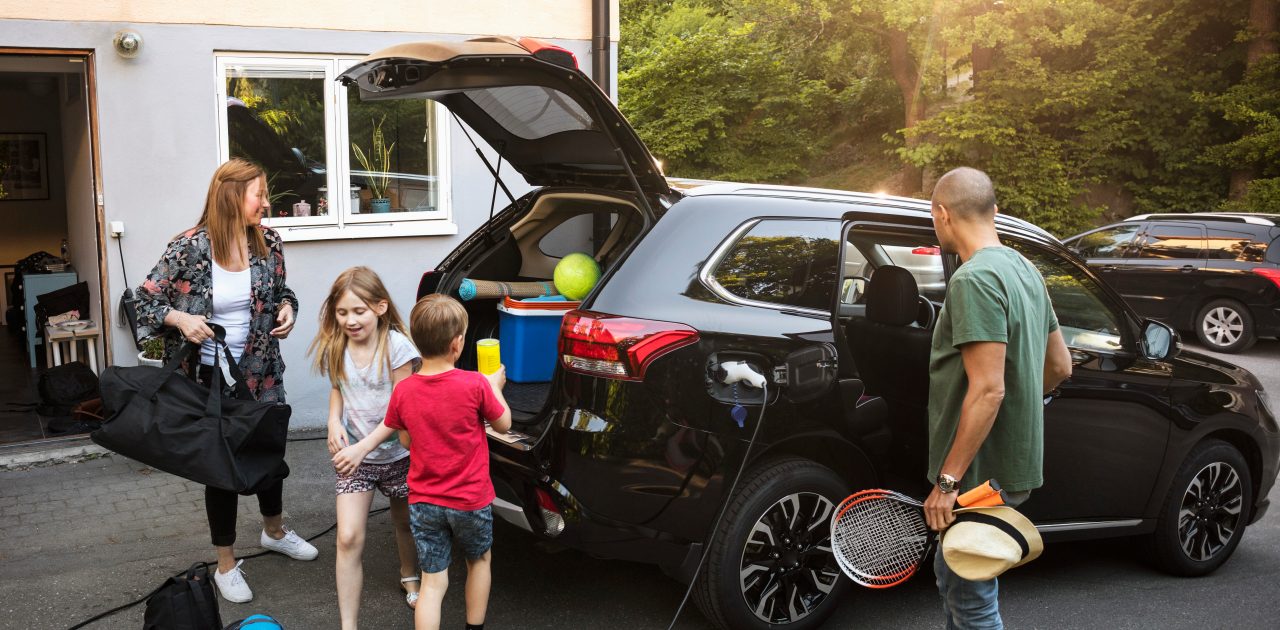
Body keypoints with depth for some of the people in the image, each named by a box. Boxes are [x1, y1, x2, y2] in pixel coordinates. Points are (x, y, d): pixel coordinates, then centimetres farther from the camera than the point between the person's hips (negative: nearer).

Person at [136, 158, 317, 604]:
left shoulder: (268, 242, -3)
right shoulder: (188, 248, -15)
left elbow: (283, 291, 13)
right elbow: (147, 299, -8)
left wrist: (286, 310, -8)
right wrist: (181, 319, -25)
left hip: (262, 373, 4)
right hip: (211, 378, -4)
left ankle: (274, 531, 46)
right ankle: (226, 566, 22)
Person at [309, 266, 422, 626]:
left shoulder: (396, 346, -19)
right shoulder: (335, 348, -6)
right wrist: (334, 421, -8)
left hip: (397, 454, -2)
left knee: (404, 521, 21)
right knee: (348, 538, -9)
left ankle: (409, 576, 51)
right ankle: (348, 623, -3)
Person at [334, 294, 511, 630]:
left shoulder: (403, 391, -8)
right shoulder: (476, 385, -17)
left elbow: (407, 440, 5)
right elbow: (503, 424, -3)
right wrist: (495, 387, 12)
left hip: (423, 502, 2)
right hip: (471, 499, -2)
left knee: (433, 582, 8)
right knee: (479, 560, 25)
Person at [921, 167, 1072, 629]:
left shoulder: (974, 279, -20)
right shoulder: (1023, 269, 11)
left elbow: (988, 391, -25)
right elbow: (1059, 366, 18)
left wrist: (948, 480, -22)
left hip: (978, 474, -10)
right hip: (1010, 462, 10)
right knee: (953, 582, 23)